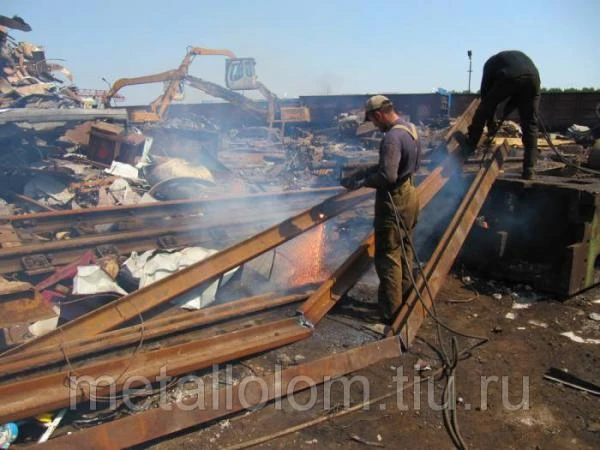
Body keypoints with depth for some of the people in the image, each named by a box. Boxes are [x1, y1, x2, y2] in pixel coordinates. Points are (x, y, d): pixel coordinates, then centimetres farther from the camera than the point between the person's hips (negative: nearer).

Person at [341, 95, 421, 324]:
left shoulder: (392, 137, -23)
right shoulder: (410, 129, 9)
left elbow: (387, 176, -29)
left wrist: (360, 182, -15)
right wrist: (363, 172, 13)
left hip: (395, 201, -10)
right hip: (409, 194, 10)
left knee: (387, 256, -2)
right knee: (404, 250, 19)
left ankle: (391, 312, 5)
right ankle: (403, 301, 32)